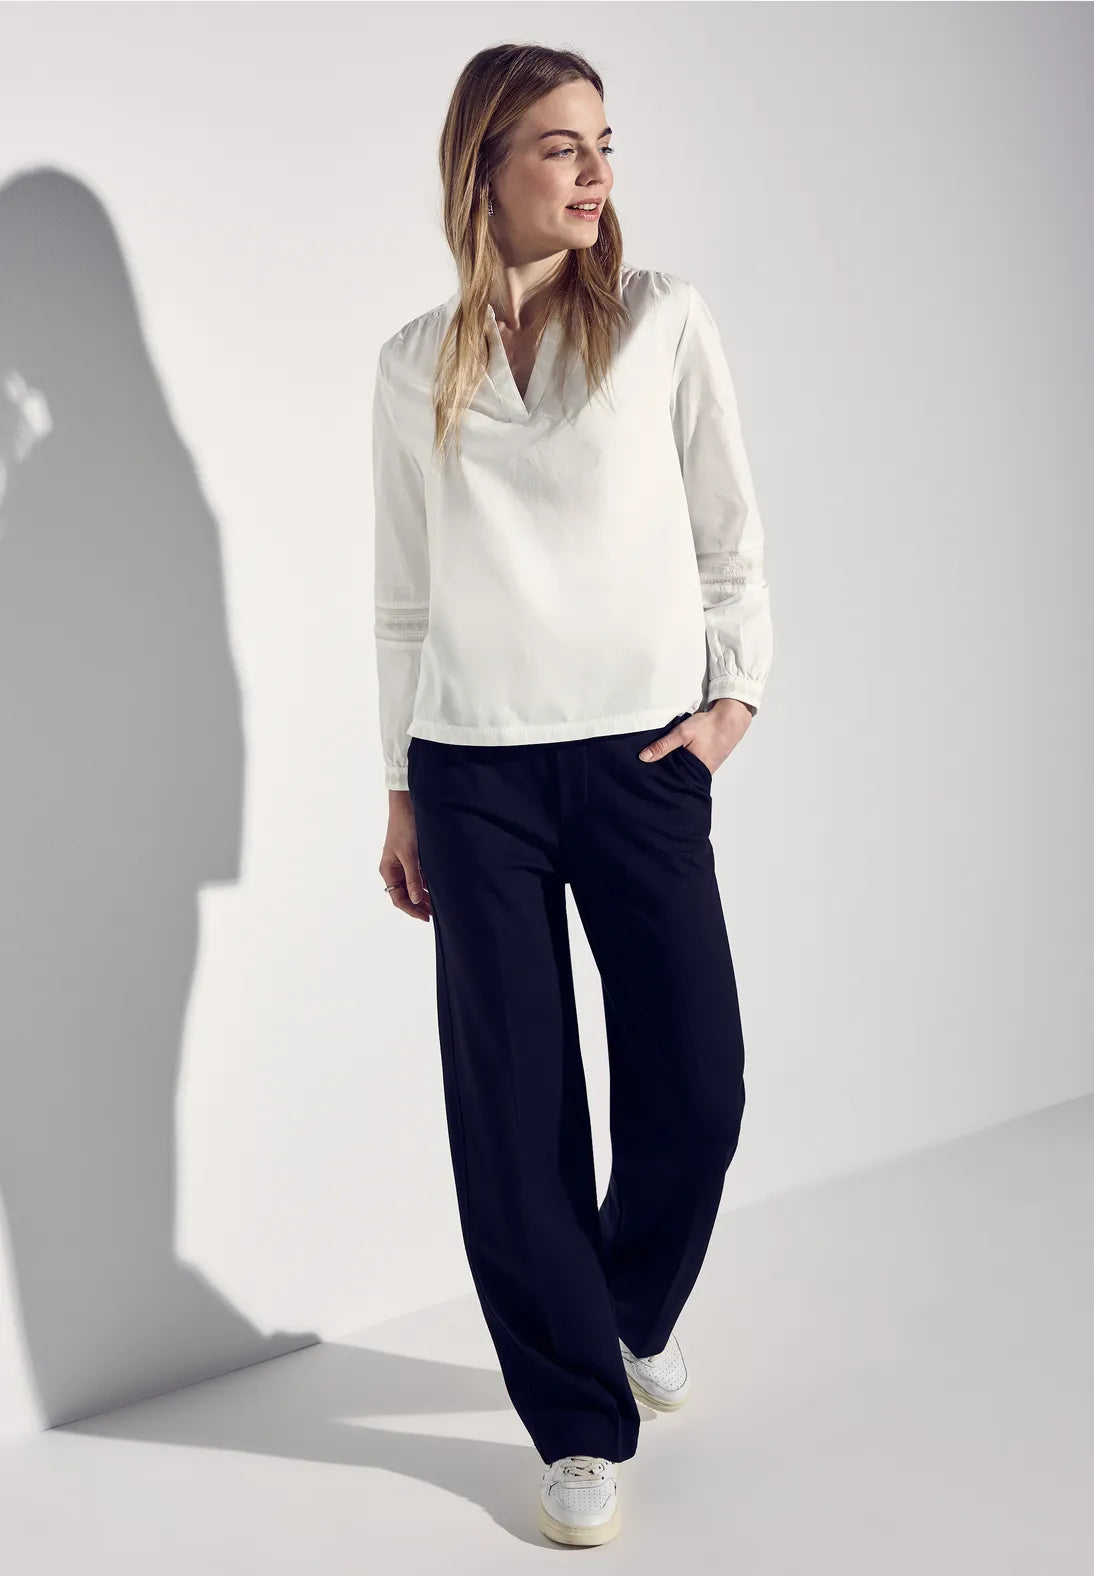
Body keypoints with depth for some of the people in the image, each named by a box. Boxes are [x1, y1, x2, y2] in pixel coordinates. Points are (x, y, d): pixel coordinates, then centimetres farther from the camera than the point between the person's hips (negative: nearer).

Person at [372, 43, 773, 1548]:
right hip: (476, 771, 0)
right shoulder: (415, 366, 7)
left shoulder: (665, 319, 4)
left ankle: (635, 1311, 34)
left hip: (642, 753, 0)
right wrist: (402, 792, 10)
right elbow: (407, 596, 11)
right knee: (514, 1111, 1)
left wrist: (736, 692, -2)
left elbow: (730, 530, 8)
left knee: (696, 1089, 2)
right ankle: (582, 1424, 19)